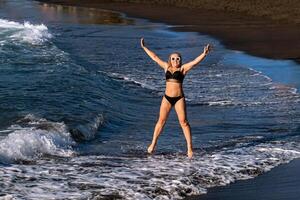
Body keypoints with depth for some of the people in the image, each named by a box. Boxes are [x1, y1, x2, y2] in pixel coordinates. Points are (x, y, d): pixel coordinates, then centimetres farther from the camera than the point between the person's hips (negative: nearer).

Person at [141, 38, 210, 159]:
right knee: (161, 120, 6)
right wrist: (144, 47, 18)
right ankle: (153, 143, 19)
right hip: (167, 98, 3)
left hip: (179, 98, -3)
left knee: (183, 122, -6)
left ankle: (190, 147, -3)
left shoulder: (183, 68, 0)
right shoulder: (166, 67, 10)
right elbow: (154, 57, 15)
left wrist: (204, 54, -27)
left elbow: (195, 61, -12)